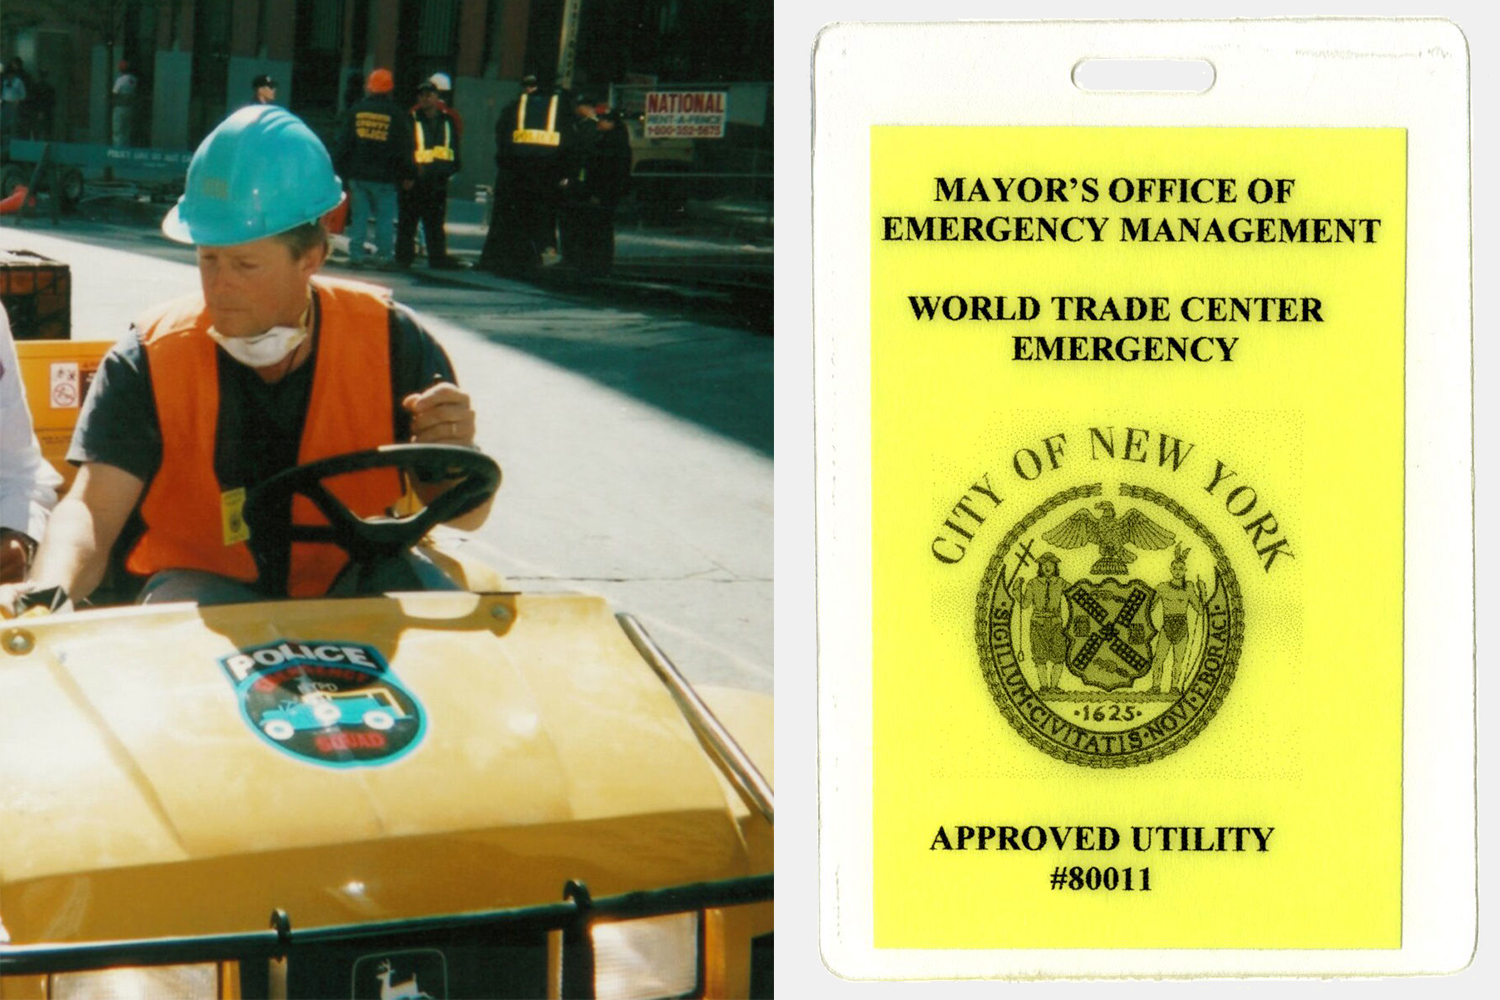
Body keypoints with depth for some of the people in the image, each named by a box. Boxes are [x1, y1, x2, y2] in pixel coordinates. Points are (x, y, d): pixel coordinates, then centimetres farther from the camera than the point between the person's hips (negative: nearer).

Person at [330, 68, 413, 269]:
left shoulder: (355, 111, 5)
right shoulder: (396, 115, -2)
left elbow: (341, 142, 8)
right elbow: (405, 148, 0)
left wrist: (341, 169, 13)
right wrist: (408, 174, 7)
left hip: (357, 174, 2)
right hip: (384, 177, -2)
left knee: (358, 216, 6)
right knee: (385, 218, 3)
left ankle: (356, 255, 4)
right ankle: (384, 257, 0)